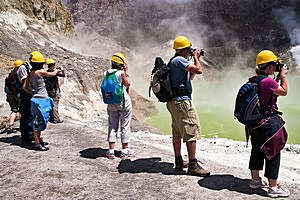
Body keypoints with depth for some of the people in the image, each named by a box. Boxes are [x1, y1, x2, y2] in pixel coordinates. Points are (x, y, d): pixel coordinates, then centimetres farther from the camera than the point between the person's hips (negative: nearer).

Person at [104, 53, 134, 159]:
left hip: (111, 102, 5)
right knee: (125, 126, 6)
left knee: (112, 126, 11)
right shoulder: (121, 73, -14)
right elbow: (127, 84, -3)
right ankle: (124, 151, 13)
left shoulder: (106, 73, 0)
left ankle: (111, 151, 11)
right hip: (123, 101, -4)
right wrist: (126, 72, 2)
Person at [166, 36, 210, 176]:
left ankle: (178, 162, 21)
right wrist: (196, 57, -1)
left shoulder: (174, 61, 19)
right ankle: (193, 165, -7)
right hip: (182, 101, -11)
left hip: (173, 101, 11)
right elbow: (199, 70, -19)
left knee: (177, 132, 13)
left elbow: (190, 77, 27)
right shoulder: (179, 60, -13)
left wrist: (195, 60, 21)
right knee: (192, 131, -8)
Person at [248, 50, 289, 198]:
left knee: (257, 151, 18)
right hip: (268, 123, -9)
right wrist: (283, 76, 2)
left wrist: (279, 77, 13)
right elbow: (283, 92, -8)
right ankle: (273, 188, 10)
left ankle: (255, 180, 32)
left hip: (255, 123, 9)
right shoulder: (268, 81, -21)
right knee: (273, 154, 1)